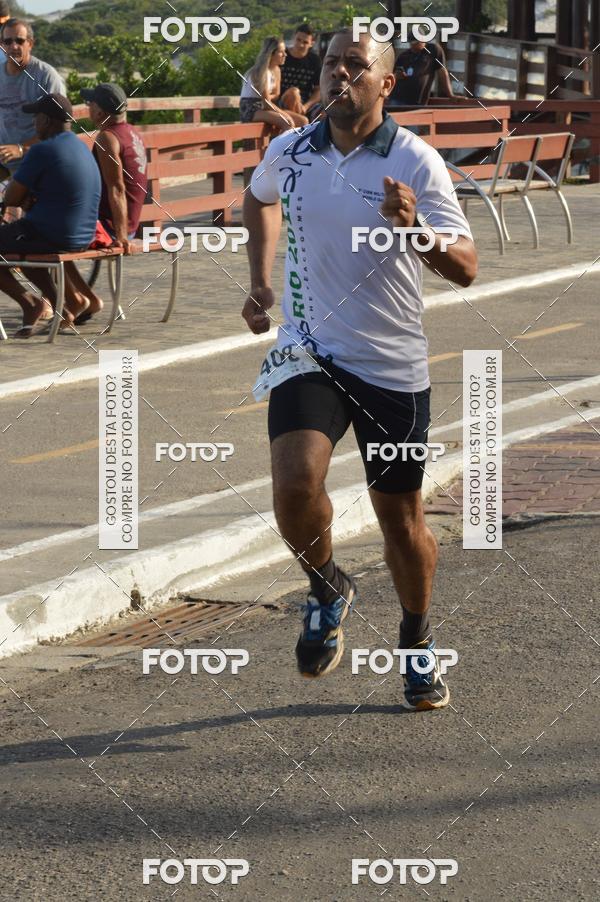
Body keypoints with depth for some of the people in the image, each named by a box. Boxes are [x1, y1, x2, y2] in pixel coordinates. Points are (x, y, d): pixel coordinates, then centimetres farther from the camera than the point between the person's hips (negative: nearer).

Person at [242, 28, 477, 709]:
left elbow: (465, 268, -17)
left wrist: (415, 227, -36)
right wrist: (260, 283, 16)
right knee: (295, 482, -24)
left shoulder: (416, 162, -10)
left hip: (394, 367, -1)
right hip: (308, 353, 1)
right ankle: (326, 589, 7)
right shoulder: (287, 154, 0)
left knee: (400, 517, 9)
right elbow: (260, 199, 26)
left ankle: (417, 646, 35)